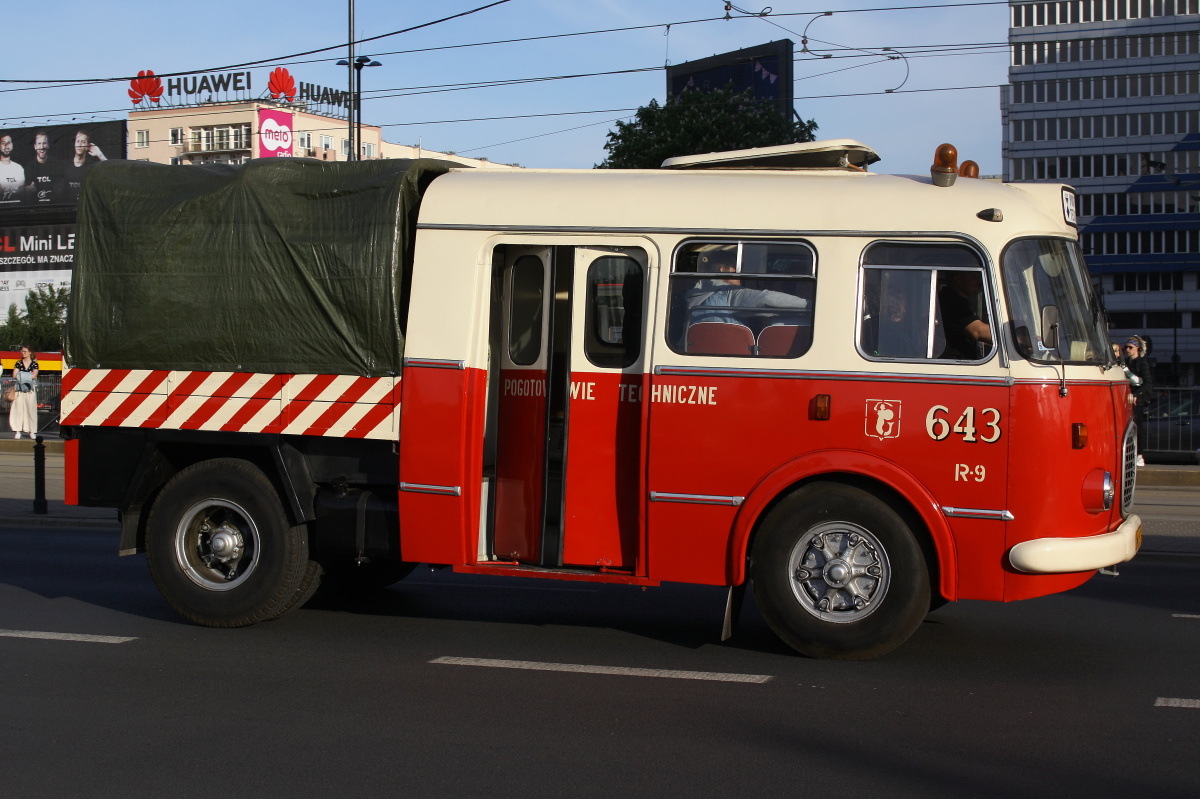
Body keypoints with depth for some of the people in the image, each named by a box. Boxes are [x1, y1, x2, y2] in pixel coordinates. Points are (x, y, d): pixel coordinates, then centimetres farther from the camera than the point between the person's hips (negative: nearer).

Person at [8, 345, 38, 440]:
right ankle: (18, 431, -2)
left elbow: (34, 376, -9)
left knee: (31, 409, -2)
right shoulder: (18, 363, 9)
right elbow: (14, 376, -2)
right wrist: (28, 375, -5)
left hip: (30, 389, -1)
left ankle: (31, 431, 3)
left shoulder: (34, 363, 5)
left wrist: (21, 375, -4)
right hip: (20, 389, 1)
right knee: (18, 409, -4)